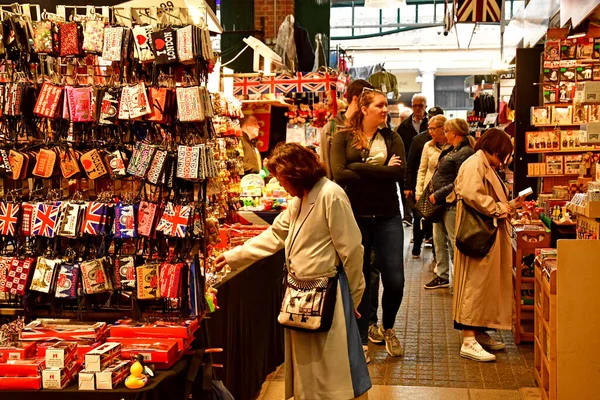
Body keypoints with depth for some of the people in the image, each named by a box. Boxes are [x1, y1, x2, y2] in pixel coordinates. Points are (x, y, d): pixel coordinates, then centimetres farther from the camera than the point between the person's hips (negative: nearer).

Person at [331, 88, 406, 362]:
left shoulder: (391, 138, 7)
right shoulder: (343, 138, 0)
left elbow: (400, 172, -9)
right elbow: (339, 174, -15)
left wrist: (359, 169, -13)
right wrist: (381, 172, -11)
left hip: (387, 217, 2)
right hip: (355, 216, -2)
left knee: (395, 281, 1)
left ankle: (387, 327, 31)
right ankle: (361, 341, 20)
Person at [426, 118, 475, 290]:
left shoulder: (465, 153, -17)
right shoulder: (452, 151, 14)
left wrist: (438, 194, -20)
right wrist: (435, 194, 11)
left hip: (452, 204, -10)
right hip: (441, 204, 10)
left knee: (455, 243, -2)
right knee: (439, 240, 16)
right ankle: (442, 276, 27)